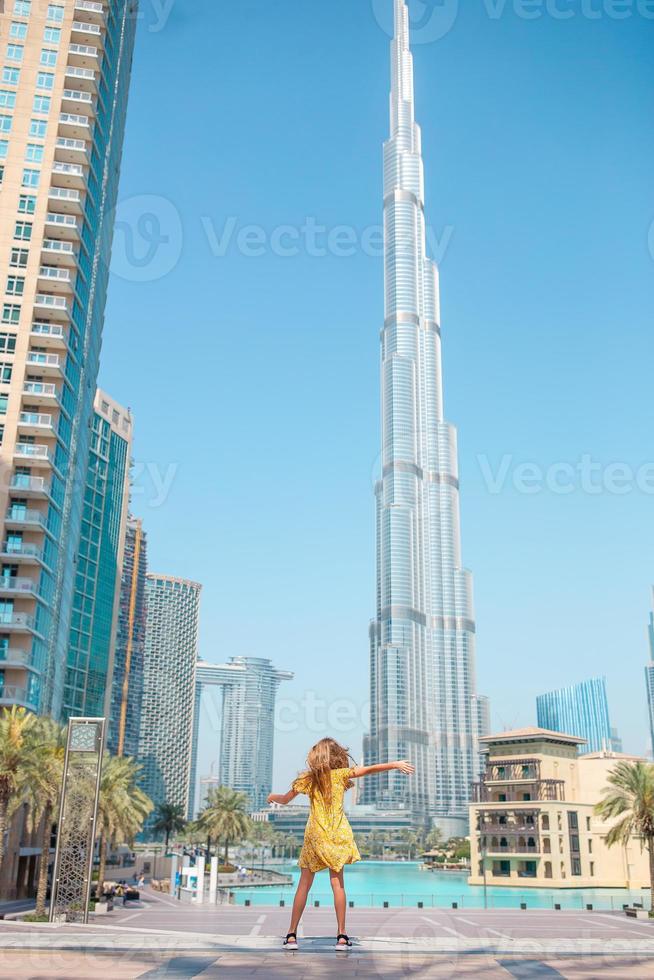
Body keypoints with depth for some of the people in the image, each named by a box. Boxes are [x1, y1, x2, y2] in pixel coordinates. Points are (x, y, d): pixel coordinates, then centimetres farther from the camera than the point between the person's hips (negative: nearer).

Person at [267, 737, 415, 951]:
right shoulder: (341, 774, -3)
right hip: (338, 836, 0)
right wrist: (395, 764, 3)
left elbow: (285, 800, 10)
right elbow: (369, 769, -5)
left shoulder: (307, 778, 0)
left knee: (304, 885, 6)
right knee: (337, 883, 6)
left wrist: (273, 797, 31)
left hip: (315, 836, 0)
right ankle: (342, 936, 4)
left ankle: (292, 935, 6)